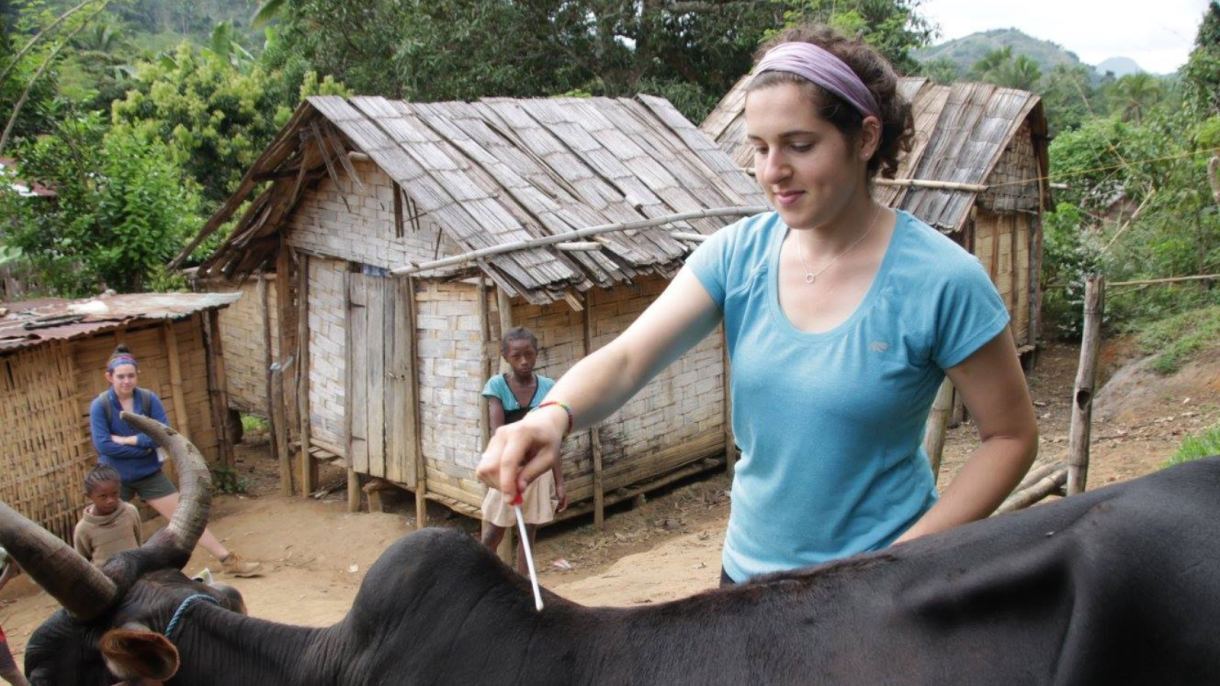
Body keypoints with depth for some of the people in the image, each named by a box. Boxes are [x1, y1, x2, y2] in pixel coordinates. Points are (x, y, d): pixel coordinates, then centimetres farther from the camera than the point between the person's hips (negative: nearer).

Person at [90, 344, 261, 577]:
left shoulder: (149, 399, -8)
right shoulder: (100, 406, -13)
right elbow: (102, 445, -20)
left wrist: (127, 440, -18)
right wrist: (144, 446, -18)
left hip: (150, 475, 2)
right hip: (115, 479, -1)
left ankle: (228, 560, 4)